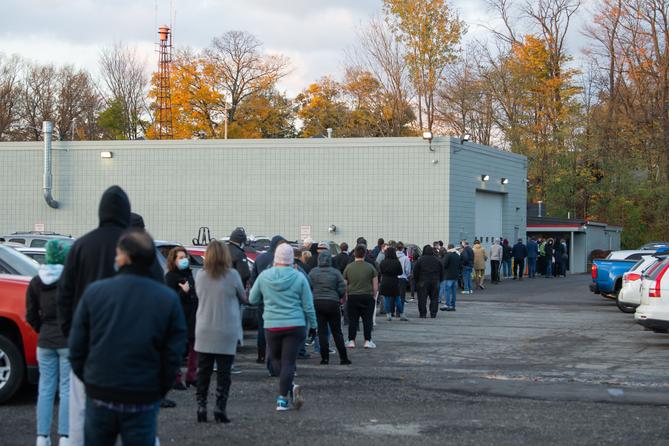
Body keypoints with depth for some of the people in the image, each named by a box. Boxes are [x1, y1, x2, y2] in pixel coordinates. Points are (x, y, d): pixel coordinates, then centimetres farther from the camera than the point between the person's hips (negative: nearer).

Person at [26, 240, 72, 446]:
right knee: (67, 390, 1)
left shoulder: (36, 282, 4)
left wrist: (43, 332, 15)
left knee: (45, 389, 10)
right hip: (69, 341, -4)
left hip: (45, 342, 4)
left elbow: (31, 316, 6)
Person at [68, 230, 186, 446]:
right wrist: (160, 391, 7)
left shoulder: (94, 292, -4)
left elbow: (77, 346, 1)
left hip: (99, 396, 1)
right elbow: (174, 354, -5)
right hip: (143, 400, -1)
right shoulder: (168, 299, -6)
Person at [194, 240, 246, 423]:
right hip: (226, 332, -2)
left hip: (204, 331, 2)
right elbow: (243, 298, 4)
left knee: (203, 371, 10)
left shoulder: (201, 276, -2)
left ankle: (201, 406, 6)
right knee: (223, 372, 3)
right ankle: (220, 407, -3)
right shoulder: (232, 275, -9)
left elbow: (200, 296, 9)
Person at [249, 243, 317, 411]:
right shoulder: (299, 277, -5)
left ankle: (291, 387, 2)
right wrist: (313, 324, 13)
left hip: (272, 326, 1)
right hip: (295, 326, -1)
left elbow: (252, 299, 8)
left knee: (276, 360, 18)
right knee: (288, 362, 0)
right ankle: (282, 399, -4)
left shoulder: (264, 276, -2)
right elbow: (308, 306, -1)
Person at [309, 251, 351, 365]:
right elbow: (342, 289, -4)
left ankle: (325, 358, 1)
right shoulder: (336, 272, -4)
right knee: (337, 332, 7)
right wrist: (339, 298, 15)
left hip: (317, 303, 1)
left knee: (322, 332, 5)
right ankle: (343, 358, 6)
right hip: (332, 303, -1)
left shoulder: (313, 272, -1)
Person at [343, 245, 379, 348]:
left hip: (352, 297, 1)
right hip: (367, 296, -1)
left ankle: (351, 341, 6)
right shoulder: (370, 267, -1)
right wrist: (373, 296, 12)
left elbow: (344, 285, 5)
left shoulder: (348, 267, 1)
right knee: (367, 320, 5)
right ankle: (367, 341, 3)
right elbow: (375, 286, 0)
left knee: (352, 320, 6)